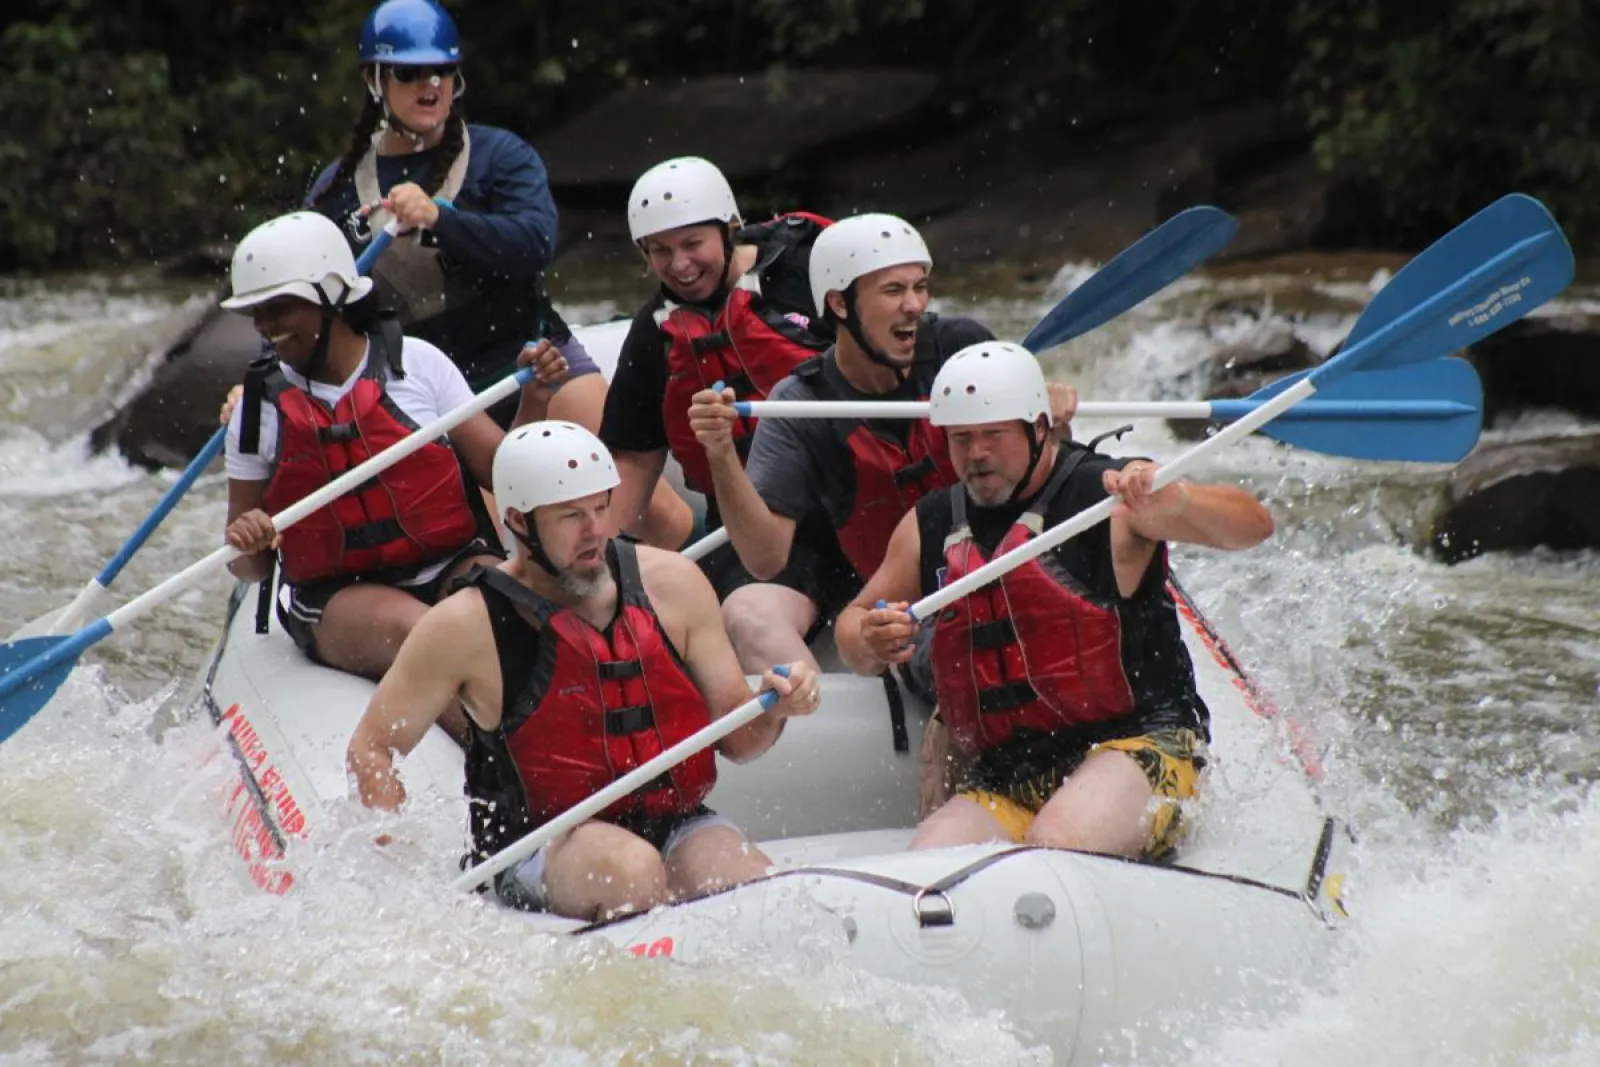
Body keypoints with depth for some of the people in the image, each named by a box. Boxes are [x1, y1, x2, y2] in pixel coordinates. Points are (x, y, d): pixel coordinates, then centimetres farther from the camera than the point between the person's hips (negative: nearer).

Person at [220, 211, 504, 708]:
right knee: (410, 629, -34)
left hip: (452, 570, 1)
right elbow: (250, 568, 10)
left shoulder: (416, 363, 4)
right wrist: (247, 545, -14)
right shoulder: (260, 409, 6)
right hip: (340, 598, 0)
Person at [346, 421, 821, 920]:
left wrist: (774, 711, -15)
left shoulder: (670, 583, 3)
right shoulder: (468, 627, -6)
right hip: (538, 853, -3)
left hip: (675, 828, 3)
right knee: (632, 869, -35)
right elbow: (372, 750, 2)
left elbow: (734, 739, 7)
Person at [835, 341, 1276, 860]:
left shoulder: (1110, 491, -3)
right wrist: (868, 643, -4)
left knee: (1056, 846, -33)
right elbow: (854, 622, 22)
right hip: (1004, 780, 4)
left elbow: (1252, 525, -14)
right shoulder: (930, 527, 13)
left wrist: (1170, 503, -37)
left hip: (1136, 745, -4)